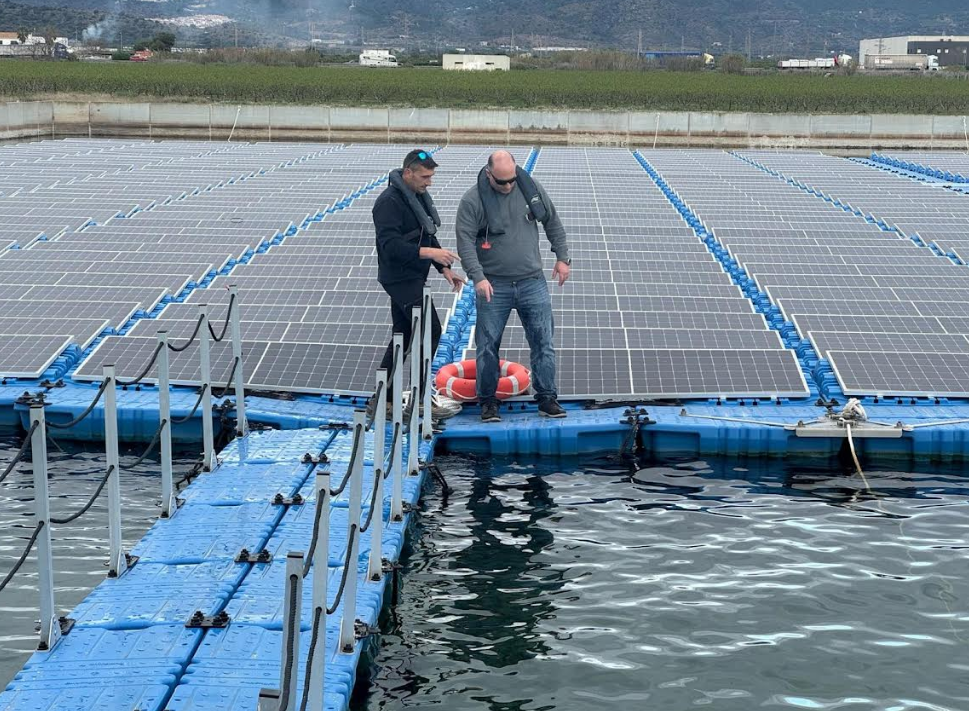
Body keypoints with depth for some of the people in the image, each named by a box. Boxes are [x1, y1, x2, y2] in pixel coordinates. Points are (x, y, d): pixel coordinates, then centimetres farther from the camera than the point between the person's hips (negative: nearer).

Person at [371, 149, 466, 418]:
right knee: (430, 331, -11)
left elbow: (428, 237, 22)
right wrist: (428, 252, -34)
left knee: (403, 336, 13)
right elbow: (390, 245, -27)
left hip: (412, 278, 10)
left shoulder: (419, 196, 13)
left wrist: (445, 268, 14)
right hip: (400, 278, -10)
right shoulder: (390, 202, -18)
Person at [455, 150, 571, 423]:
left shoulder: (531, 188, 2)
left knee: (543, 341, 3)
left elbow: (552, 222, 14)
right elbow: (465, 241, -13)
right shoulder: (472, 201, -9)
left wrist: (562, 257, 12)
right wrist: (478, 277, -23)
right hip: (494, 286, -2)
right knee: (488, 346, 2)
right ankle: (488, 401, 15)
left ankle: (547, 398, 12)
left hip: (532, 282, 2)